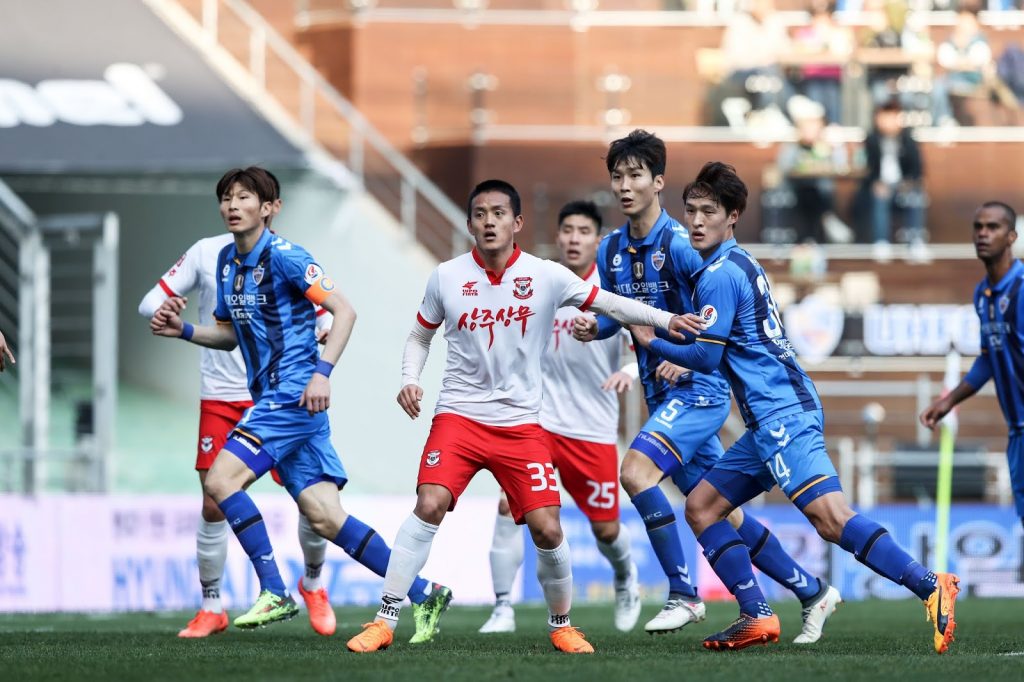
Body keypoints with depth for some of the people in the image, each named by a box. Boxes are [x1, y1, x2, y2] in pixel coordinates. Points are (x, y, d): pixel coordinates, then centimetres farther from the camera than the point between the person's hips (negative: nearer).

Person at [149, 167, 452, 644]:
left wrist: (322, 371, -24)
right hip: (271, 398, 8)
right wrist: (182, 331, 8)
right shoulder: (227, 261, 14)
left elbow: (343, 311, -14)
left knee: (221, 480, -15)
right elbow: (231, 333, 26)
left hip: (294, 393, -8)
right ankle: (423, 594, 8)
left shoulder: (283, 257, -11)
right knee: (324, 518, 3)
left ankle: (274, 593, -8)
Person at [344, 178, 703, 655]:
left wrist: (667, 320, -11)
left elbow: (607, 303, 1)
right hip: (459, 415, 0)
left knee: (546, 527, -7)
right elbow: (420, 335, 14)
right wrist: (409, 380, -3)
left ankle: (561, 624, 18)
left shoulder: (546, 276, -4)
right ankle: (384, 621, -16)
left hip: (521, 423, 0)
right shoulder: (446, 277, -1)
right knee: (430, 504, -21)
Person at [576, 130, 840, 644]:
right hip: (663, 394, 8)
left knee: (636, 470, -25)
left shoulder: (680, 244, -16)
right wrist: (594, 327, -3)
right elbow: (618, 312, 19)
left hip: (699, 388, -8)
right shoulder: (611, 250, 7)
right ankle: (812, 592, 22)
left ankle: (684, 595, -17)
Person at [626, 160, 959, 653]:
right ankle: (757, 617, 4)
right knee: (701, 507, 12)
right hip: (770, 421, 10)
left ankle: (932, 589, -31)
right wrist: (679, 358, 22)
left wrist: (652, 342, 5)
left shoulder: (720, 274, -8)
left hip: (781, 414, -10)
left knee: (827, 514, -23)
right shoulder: (740, 265, 21)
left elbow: (707, 357, -9)